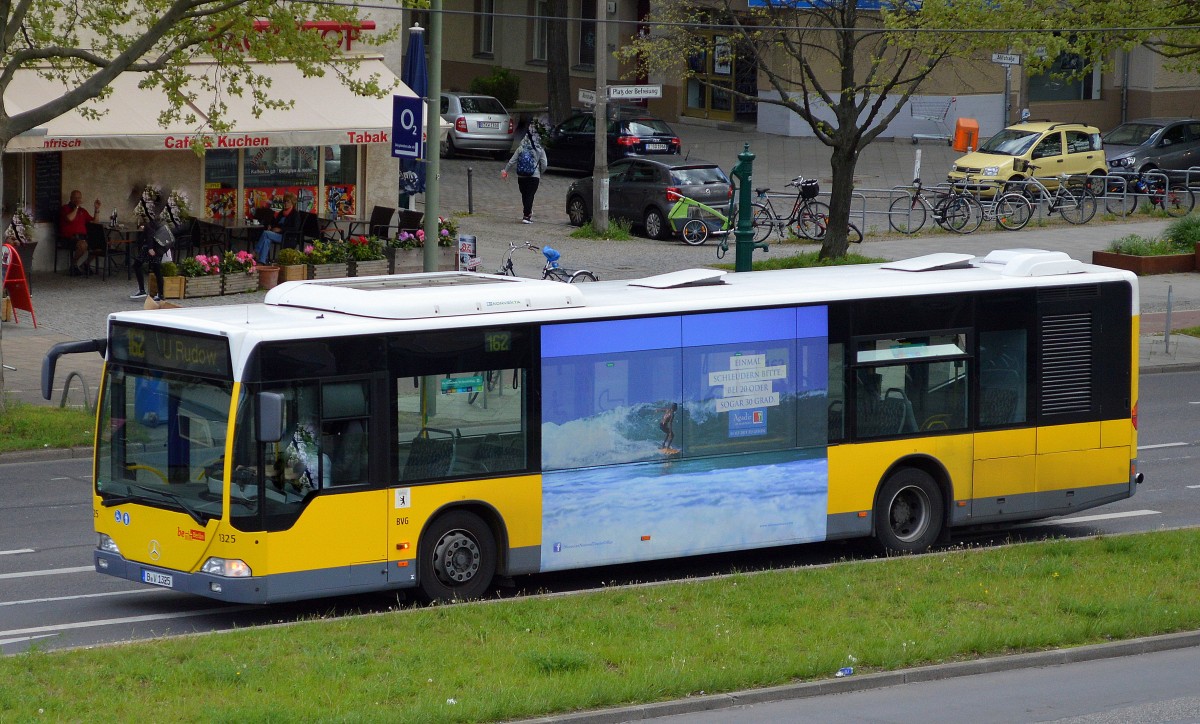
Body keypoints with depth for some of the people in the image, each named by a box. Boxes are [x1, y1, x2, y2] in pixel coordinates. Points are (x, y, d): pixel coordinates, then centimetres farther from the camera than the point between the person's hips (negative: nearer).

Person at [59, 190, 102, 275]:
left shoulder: (82, 211, 22)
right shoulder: (65, 208, 4)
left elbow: (94, 221, 22)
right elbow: (70, 218, -16)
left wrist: (97, 209, 13)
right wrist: (76, 207, -8)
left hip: (82, 235, 6)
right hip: (69, 236, -6)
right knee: (83, 244, -36)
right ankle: (74, 266, -15)